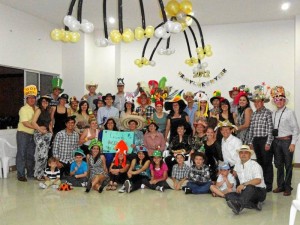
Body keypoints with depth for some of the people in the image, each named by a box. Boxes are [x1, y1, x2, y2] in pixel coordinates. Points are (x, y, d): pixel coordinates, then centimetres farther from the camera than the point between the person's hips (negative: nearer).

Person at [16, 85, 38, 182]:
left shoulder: (36, 109, 8)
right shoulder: (23, 109, -10)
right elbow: (25, 123, -19)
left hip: (32, 134, 6)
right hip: (23, 134, -6)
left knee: (31, 155, 12)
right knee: (22, 154, -2)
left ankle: (30, 173, 22)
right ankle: (21, 175, 3)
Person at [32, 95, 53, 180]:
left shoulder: (47, 111, 15)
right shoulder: (39, 110, -5)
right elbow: (33, 122, -14)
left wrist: (50, 131, 8)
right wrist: (41, 130, -12)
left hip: (47, 134, 7)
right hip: (39, 134, -7)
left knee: (45, 155, 8)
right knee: (41, 154, -9)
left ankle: (42, 173, 18)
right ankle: (38, 174, 2)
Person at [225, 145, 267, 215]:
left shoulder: (255, 165, -10)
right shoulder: (237, 165, 10)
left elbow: (258, 180, -26)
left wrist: (243, 184, -34)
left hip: (259, 191, -6)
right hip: (245, 192, 6)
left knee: (250, 187, -39)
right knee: (228, 195, -19)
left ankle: (238, 205, -57)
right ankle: (254, 205, -28)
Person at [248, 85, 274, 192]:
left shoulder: (268, 113, -6)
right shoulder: (254, 114, 12)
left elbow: (270, 128, -10)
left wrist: (268, 143, -14)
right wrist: (250, 142, 11)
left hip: (265, 140, -6)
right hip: (256, 140, 6)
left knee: (267, 163, 0)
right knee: (259, 162, 13)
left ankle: (268, 185, 9)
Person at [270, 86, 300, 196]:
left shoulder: (290, 112, -6)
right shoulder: (273, 114, 10)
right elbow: (272, 129, 10)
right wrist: (272, 141, 4)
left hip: (286, 141, -5)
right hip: (276, 141, 5)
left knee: (288, 165, 4)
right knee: (279, 164, 12)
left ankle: (287, 187, 15)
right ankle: (280, 186, 24)